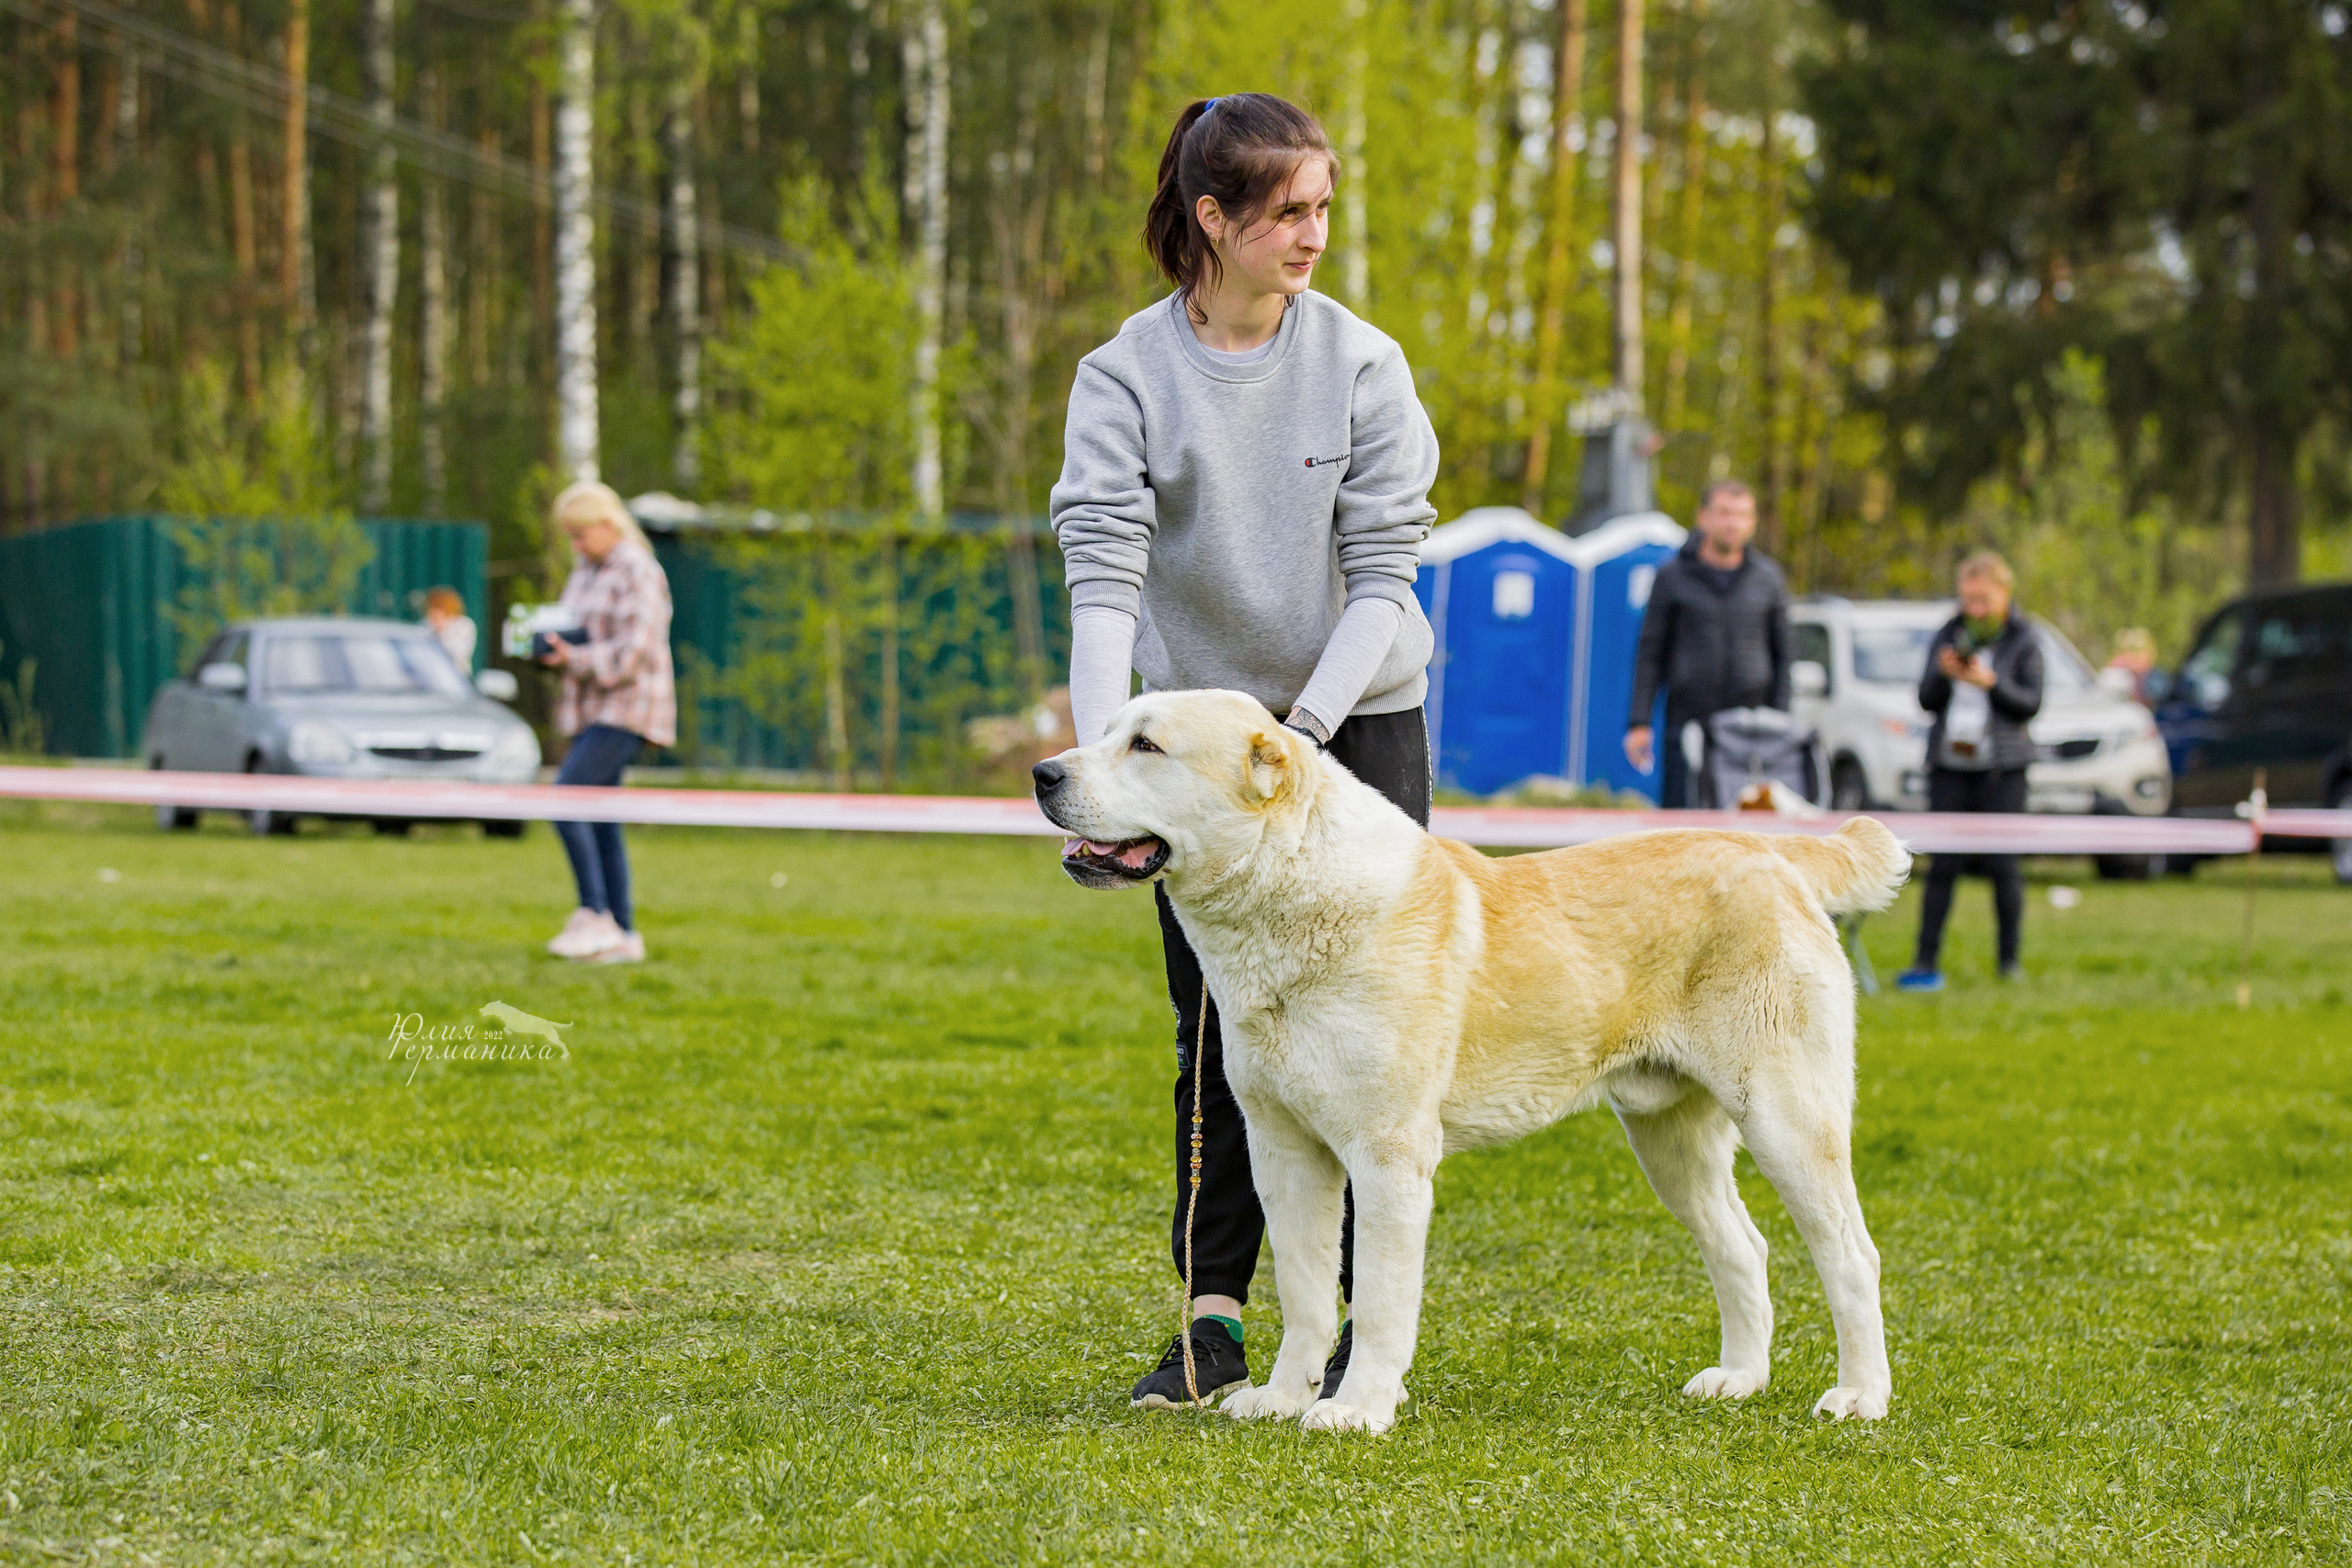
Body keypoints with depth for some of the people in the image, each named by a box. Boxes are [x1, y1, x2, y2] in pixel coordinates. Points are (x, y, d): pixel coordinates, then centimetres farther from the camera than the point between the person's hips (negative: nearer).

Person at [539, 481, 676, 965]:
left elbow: (634, 652, -20)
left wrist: (575, 659, -27)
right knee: (600, 822, 7)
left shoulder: (638, 573, -11)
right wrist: (548, 647, 1)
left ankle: (595, 916, -19)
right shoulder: (586, 571, 16)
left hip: (626, 709, -9)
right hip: (593, 709, 9)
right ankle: (624, 935, 9)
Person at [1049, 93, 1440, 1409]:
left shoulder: (1361, 363, -10)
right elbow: (1103, 575, -19)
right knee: (1218, 1032, 4)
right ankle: (1215, 1323, 9)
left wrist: (1307, 726, -21)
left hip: (1360, 719, -1)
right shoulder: (1127, 376, -10)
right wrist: (1100, 761, -30)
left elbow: (1384, 572, -10)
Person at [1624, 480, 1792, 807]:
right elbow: (1649, 653, 4)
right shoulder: (1672, 577, 4)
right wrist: (1639, 723, -3)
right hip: (1687, 723, -2)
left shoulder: (1768, 578, 10)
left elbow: (1781, 656, 13)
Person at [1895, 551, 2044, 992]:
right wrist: (1943, 674, -11)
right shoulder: (1948, 635, 12)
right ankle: (1926, 961, -4)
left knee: (2002, 865, -3)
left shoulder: (2023, 640, 3)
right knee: (1943, 865, -3)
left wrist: (1991, 682, -18)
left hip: (2001, 766, -2)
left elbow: (2030, 704, -4)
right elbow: (1927, 700, 9)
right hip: (1950, 764, 2)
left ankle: (2010, 960, 6)